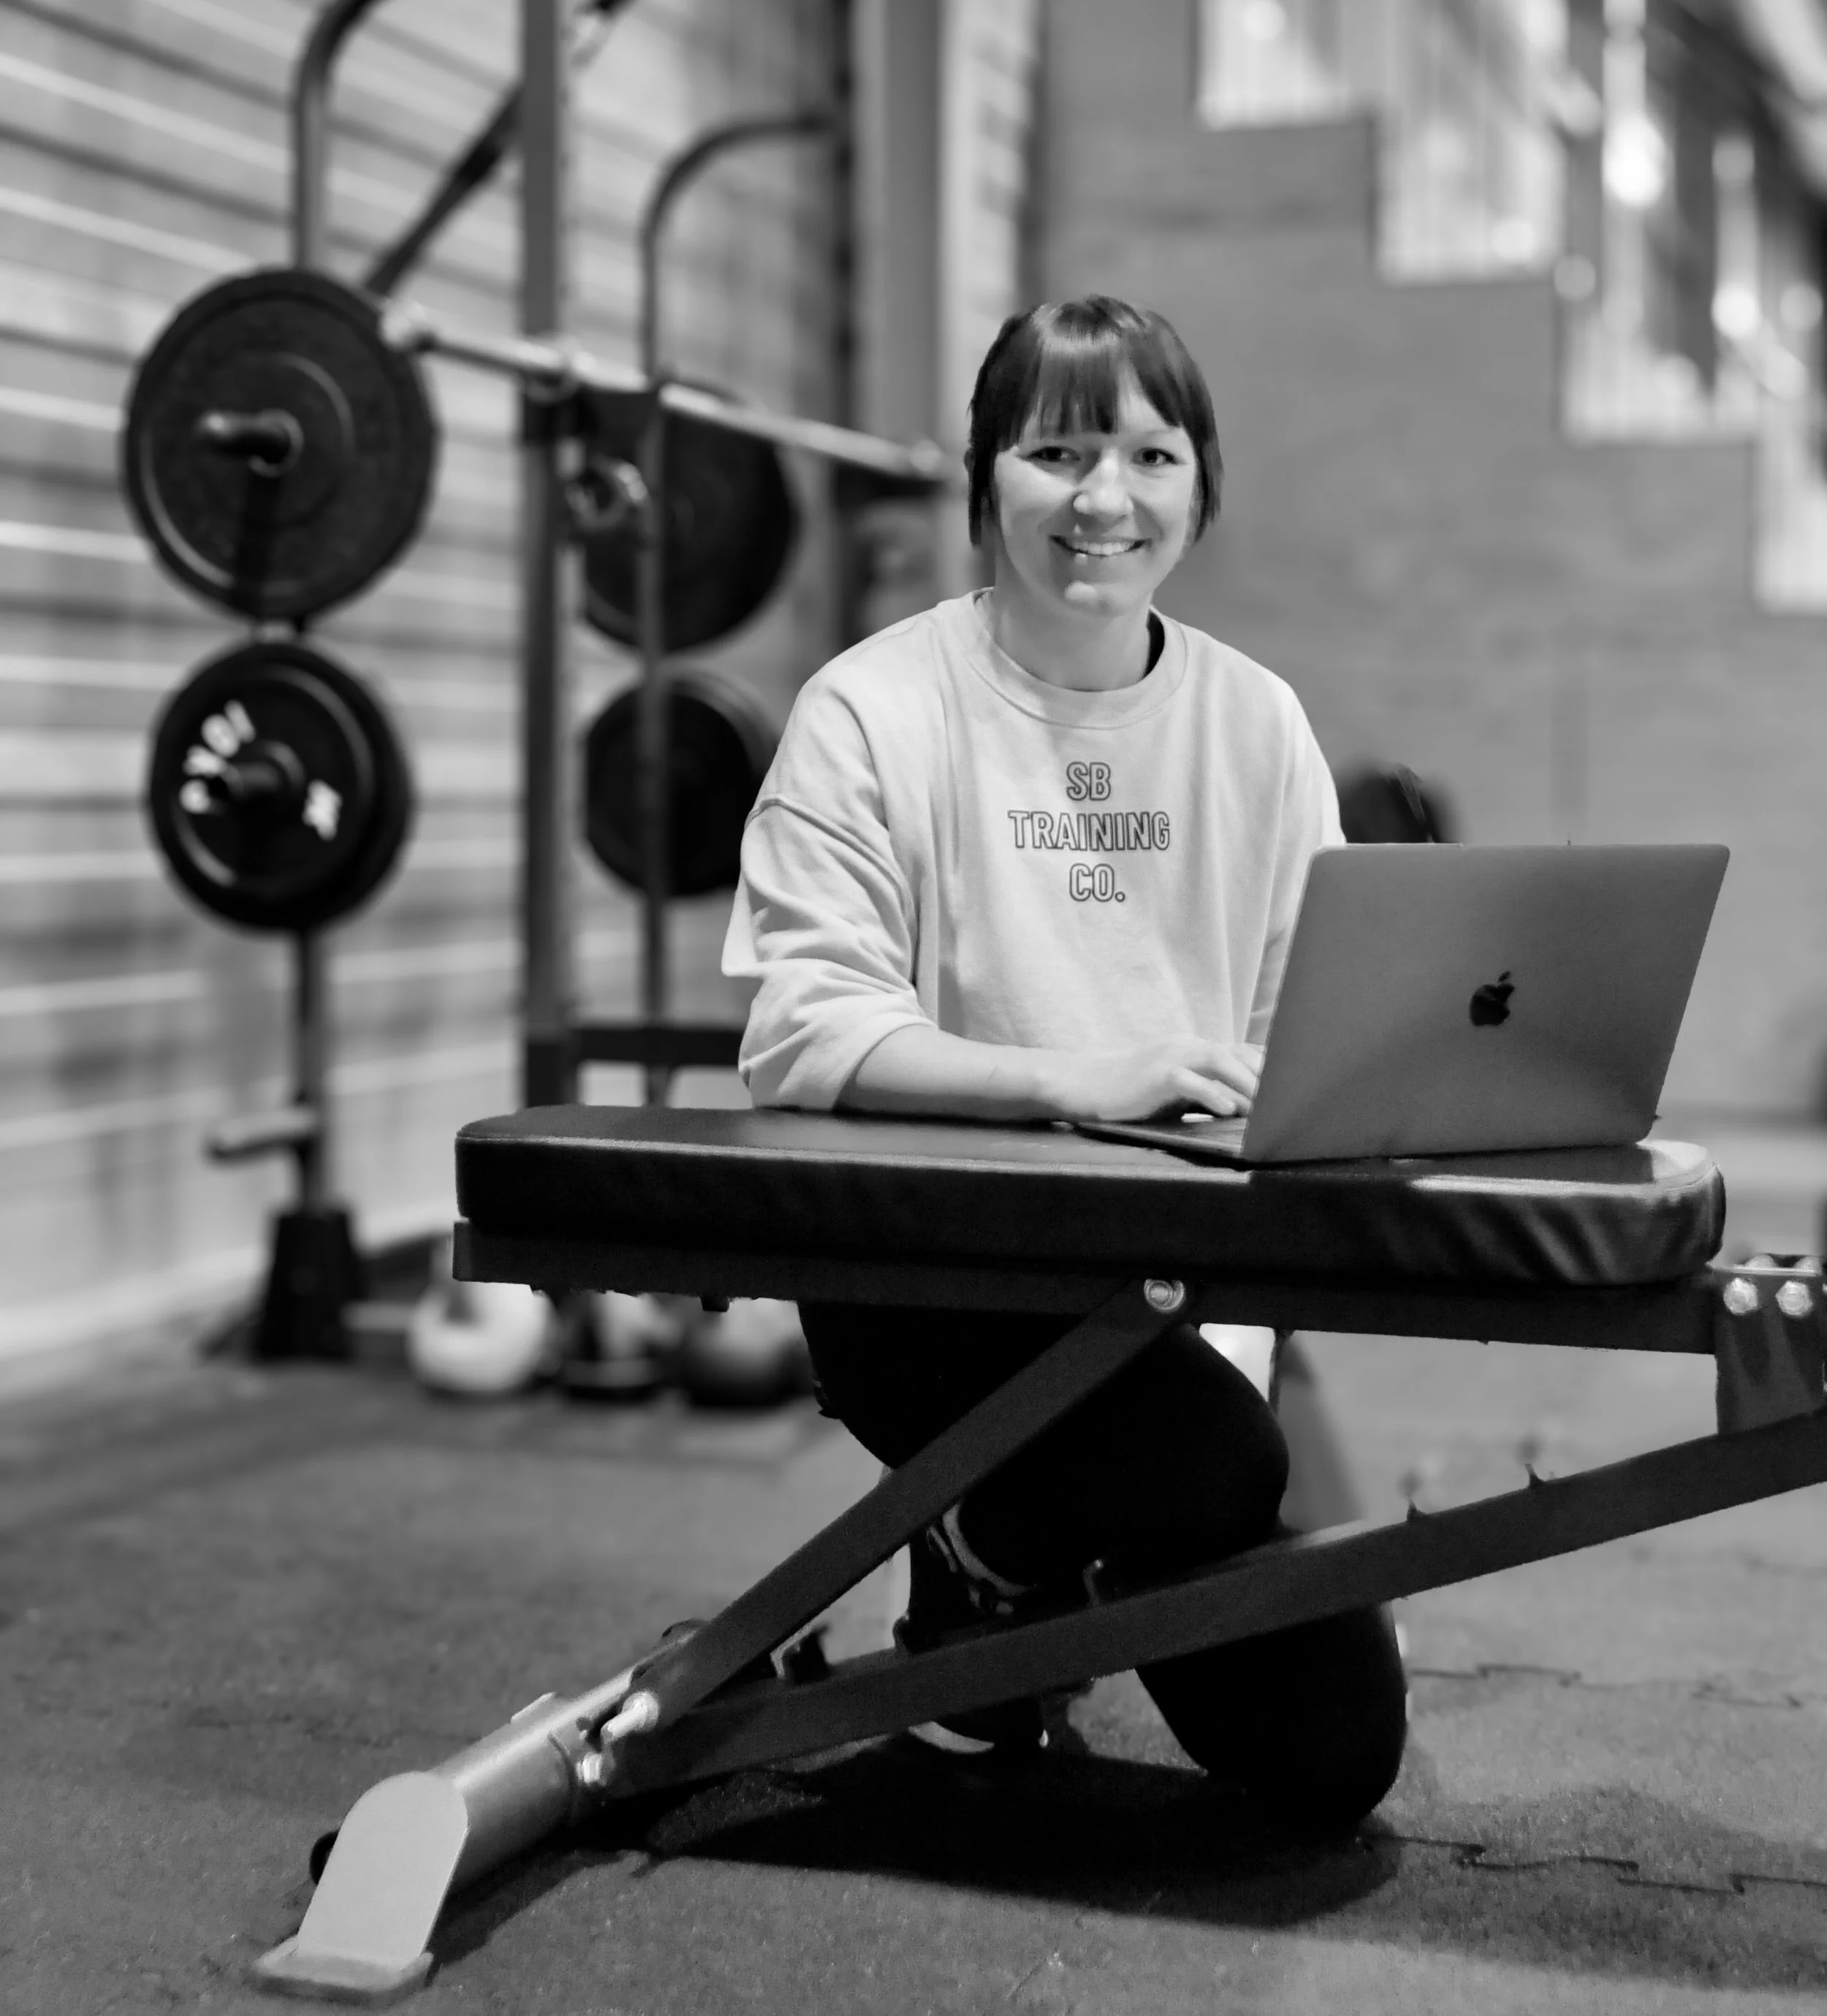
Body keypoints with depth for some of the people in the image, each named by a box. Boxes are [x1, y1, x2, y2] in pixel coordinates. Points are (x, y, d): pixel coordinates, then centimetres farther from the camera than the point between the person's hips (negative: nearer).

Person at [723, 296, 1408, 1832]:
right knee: (1223, 1462, -32)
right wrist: (1082, 1079, -27)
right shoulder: (876, 708, -7)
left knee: (1336, 1759, 0)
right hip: (927, 1279, -4)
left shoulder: (1258, 723, 6)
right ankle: (983, 1568, 4)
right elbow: (804, 1036, -16)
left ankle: (1078, 1570, 31)